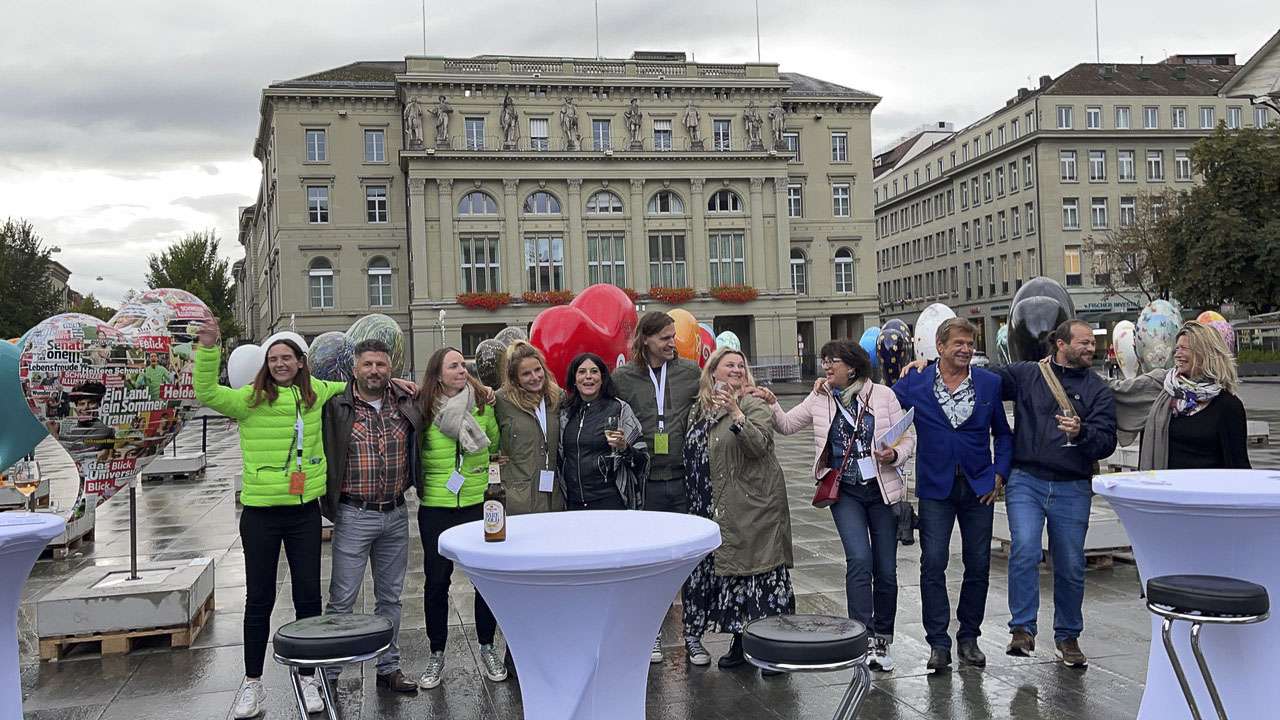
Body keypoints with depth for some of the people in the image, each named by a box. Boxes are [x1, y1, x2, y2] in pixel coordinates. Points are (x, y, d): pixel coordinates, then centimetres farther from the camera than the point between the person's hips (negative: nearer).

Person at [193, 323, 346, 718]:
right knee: (259, 599, 8)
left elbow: (346, 386, 24)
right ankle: (252, 683, 20)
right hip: (260, 512, -2)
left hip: (304, 511, 2)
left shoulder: (316, 393, 4)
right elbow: (206, 393, -21)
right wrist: (208, 348, -32)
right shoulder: (250, 400, -6)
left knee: (308, 596, 9)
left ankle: (308, 676, 23)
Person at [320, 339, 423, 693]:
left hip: (396, 514, 4)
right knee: (342, 598, 2)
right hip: (354, 515, -4)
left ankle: (389, 667, 26)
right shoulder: (336, 407, -7)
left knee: (390, 597, 14)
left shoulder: (408, 405, 4)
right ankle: (328, 671, 14)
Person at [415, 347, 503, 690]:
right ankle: (437, 654, 22)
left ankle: (487, 648, 23)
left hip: (477, 503, 1)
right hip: (436, 507, -1)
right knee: (436, 581, 6)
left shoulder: (483, 405, -1)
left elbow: (496, 444, 14)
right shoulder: (425, 409, -6)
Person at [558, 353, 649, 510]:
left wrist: (624, 448, -21)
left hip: (609, 501, -3)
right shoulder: (565, 413, 8)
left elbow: (642, 458, -3)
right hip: (573, 502, 4)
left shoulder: (619, 409, -2)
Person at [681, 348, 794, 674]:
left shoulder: (753, 406, -4)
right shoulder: (699, 411, 14)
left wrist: (736, 413, -32)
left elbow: (758, 445, -21)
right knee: (729, 571, 9)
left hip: (756, 506, -6)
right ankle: (740, 641, 20)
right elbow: (693, 458, 24)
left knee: (762, 569, -6)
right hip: (718, 510, 6)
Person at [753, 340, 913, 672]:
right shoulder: (820, 399, 5)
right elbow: (787, 425, 9)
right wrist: (772, 405, -9)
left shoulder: (882, 395, -1)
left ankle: (883, 640, 23)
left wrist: (895, 455, -19)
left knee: (886, 569, 6)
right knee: (859, 559, -19)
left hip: (882, 489, 0)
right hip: (845, 492, 0)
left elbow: (907, 437, 1)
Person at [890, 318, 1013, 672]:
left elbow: (1003, 433, 11)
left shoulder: (990, 383, 3)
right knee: (933, 564, -5)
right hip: (935, 487, -2)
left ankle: (968, 638, 21)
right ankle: (938, 643, 4)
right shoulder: (914, 383, -3)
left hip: (979, 487, 2)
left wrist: (999, 474, 1)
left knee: (978, 565, 7)